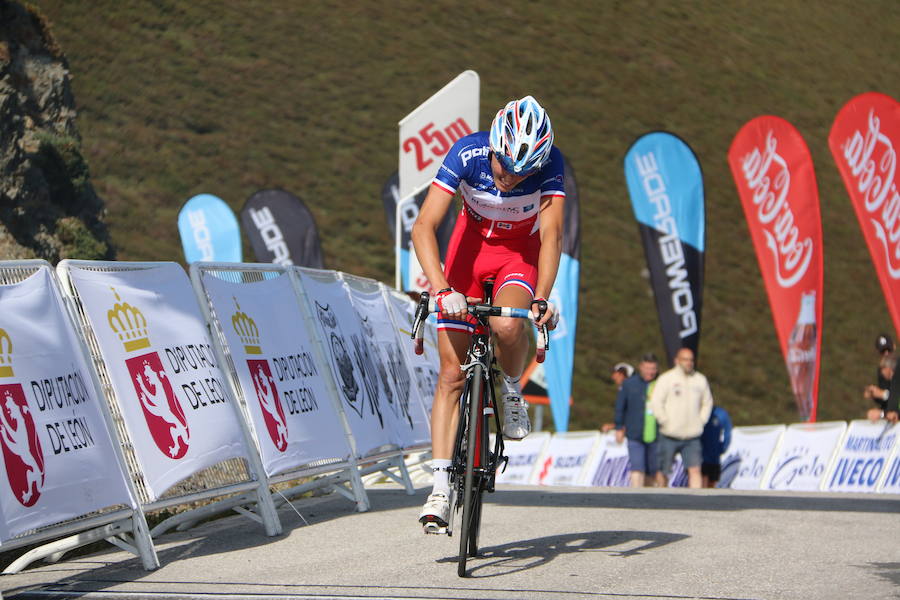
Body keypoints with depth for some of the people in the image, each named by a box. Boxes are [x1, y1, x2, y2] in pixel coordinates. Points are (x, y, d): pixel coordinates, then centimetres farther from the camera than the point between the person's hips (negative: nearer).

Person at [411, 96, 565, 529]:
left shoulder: (550, 163, -27)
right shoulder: (467, 153, -28)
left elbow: (551, 234, -31)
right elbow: (424, 227, -31)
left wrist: (542, 299, -45)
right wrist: (442, 290, -44)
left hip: (521, 250, -1)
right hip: (472, 243, 1)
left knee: (507, 326, -34)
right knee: (452, 373, -8)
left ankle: (512, 390, -1)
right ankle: (441, 486, -7)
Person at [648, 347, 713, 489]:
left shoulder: (701, 379, 8)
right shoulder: (666, 379, -4)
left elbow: (707, 403, 21)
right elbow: (655, 403, -8)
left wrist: (701, 421, 9)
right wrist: (665, 422, -10)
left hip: (692, 436, 3)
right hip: (669, 435, -3)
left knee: (695, 470, -9)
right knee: (663, 472, 5)